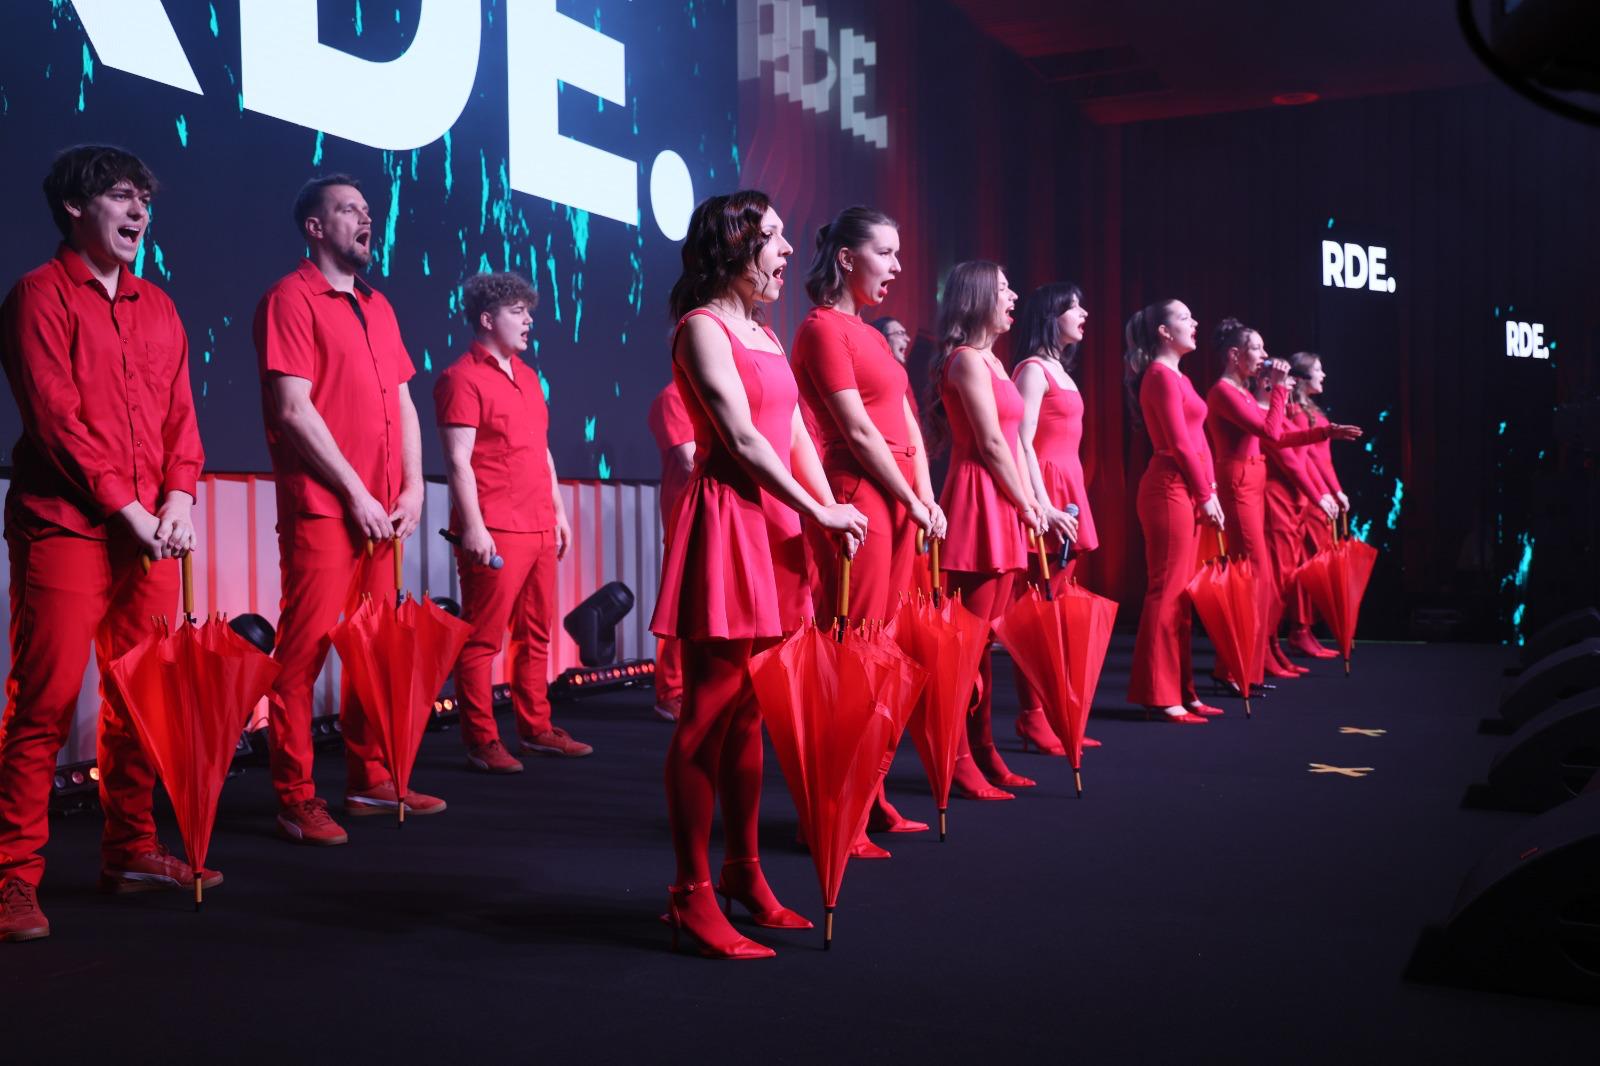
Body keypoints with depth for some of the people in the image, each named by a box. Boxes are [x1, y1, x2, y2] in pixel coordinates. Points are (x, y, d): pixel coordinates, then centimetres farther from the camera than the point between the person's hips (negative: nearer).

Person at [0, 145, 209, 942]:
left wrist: (177, 499, -1)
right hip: (65, 527, -6)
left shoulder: (158, 309, 18)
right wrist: (125, 508, -12)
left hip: (152, 535, 6)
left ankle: (131, 850, 18)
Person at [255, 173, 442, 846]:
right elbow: (294, 410, -12)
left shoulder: (376, 306, 18)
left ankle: (370, 779, 20)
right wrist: (355, 493, -13)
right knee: (304, 651, -4)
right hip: (323, 508, -7)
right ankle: (295, 799, 2)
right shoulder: (291, 299, -4)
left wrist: (413, 487, 6)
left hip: (382, 511, 7)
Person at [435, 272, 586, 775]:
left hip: (539, 529, 8)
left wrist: (558, 510, 19)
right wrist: (472, 526, -18)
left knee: (536, 634, 12)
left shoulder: (528, 377, 19)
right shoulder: (462, 379, -6)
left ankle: (536, 728, 21)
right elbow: (458, 460, -12)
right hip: (494, 533, -8)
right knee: (482, 639, -3)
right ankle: (481, 742, 3)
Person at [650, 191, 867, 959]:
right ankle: (690, 896, 2)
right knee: (710, 713, -5)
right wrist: (818, 513, -10)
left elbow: (794, 432, 15)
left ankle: (744, 874, 20)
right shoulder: (702, 326, -6)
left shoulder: (763, 332, 20)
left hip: (775, 523, 8)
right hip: (728, 521, -8)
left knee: (749, 712, 11)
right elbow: (743, 439, -14)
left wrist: (830, 509, 2)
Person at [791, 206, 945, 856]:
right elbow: (858, 431, -12)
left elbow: (908, 425, 16)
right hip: (859, 499, -9)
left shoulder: (868, 333, 20)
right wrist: (913, 502, -8)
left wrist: (926, 498, 4)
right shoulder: (823, 327, -7)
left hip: (899, 502, 9)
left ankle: (868, 797, 17)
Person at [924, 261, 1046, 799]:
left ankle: (983, 751, 18)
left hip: (1001, 509, 9)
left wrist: (1029, 503, 9)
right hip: (978, 501, -9)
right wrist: (1026, 506, -6)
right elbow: (992, 444, -13)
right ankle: (958, 762, 0)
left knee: (985, 638, 11)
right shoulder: (967, 359, -10)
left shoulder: (988, 360, 19)